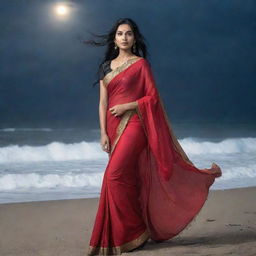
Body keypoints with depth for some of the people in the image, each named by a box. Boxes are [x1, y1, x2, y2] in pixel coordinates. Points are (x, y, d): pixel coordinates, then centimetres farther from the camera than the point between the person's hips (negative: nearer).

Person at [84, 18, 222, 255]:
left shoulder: (141, 63, 2)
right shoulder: (107, 67, 15)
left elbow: (153, 97, -3)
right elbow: (103, 103, 10)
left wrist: (127, 106, -13)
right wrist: (103, 133, 2)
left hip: (134, 123, -6)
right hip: (114, 127, 6)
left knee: (115, 175, -18)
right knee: (127, 180, 6)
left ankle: (131, 234, -9)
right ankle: (138, 231, 14)